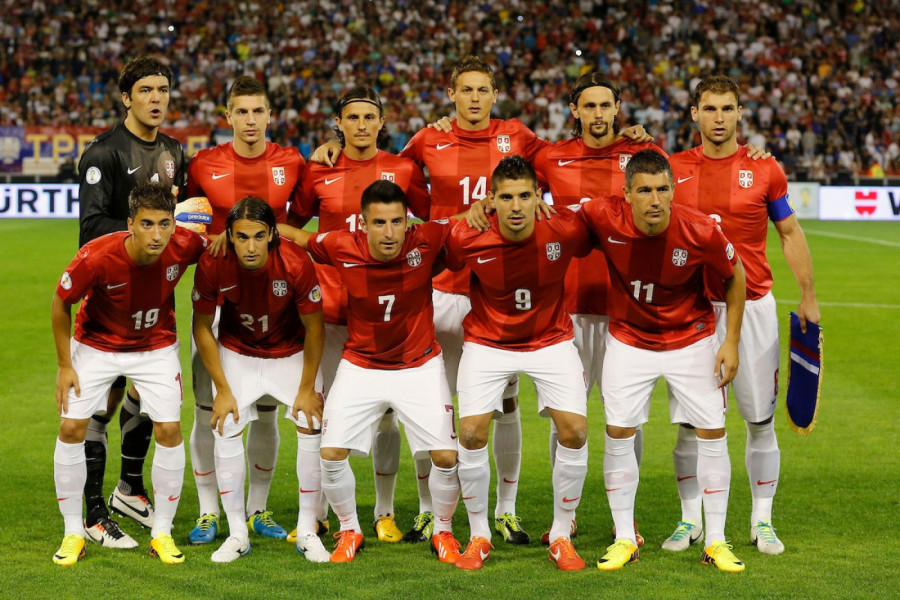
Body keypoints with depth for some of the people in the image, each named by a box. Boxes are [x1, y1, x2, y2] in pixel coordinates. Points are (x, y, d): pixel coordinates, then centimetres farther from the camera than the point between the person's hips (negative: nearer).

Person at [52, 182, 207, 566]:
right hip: (96, 344, -1)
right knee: (72, 427, -7)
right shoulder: (96, 257, -32)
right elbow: (61, 303, -13)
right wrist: (65, 365, -9)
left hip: (156, 346, 1)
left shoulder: (185, 246, -26)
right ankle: (73, 532, 8)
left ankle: (162, 533, 8)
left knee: (169, 430, -8)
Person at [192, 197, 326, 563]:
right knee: (226, 430, -10)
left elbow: (314, 327, -14)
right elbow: (202, 327, -10)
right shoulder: (212, 265, -26)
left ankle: (307, 532, 4)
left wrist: (307, 388, -11)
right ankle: (237, 534, 3)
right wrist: (222, 390, -10)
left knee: (311, 427, -10)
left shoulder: (296, 264, -30)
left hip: (292, 352, 0)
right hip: (237, 353, 1)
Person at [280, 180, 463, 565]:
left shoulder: (428, 242, -21)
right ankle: (349, 531, 20)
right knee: (331, 453, -6)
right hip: (361, 366, 1)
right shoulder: (342, 248, -19)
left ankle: (443, 532, 21)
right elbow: (296, 237, -1)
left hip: (420, 366, -1)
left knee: (446, 456, -7)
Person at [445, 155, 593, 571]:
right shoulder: (467, 239, -21)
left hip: (551, 341, 1)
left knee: (574, 431, -13)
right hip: (487, 342, 0)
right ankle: (479, 535, 8)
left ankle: (561, 536, 8)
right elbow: (440, 267, 1)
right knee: (471, 433, -14)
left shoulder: (564, 231, -21)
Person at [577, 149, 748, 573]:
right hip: (628, 339, 1)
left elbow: (734, 277, -6)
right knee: (618, 433, -2)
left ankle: (716, 541, 13)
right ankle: (625, 539, 14)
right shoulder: (605, 217, -24)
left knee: (712, 433, 0)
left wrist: (731, 342, -6)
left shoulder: (700, 232, -24)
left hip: (691, 339, 0)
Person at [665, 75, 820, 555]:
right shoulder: (673, 169, 4)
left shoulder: (764, 170, 2)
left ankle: (762, 521, 13)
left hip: (752, 306, 0)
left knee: (760, 419, 2)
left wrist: (808, 296, 2)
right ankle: (690, 518, 15)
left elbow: (790, 233, 8)